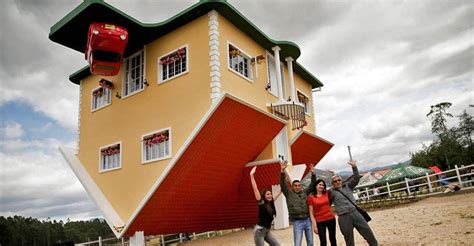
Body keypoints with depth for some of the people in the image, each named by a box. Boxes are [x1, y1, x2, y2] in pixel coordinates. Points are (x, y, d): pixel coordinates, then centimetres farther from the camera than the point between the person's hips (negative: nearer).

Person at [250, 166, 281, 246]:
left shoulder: (271, 203, 6)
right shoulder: (261, 203, -11)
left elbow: (277, 195, 23)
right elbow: (255, 189, -21)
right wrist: (252, 175, -27)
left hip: (267, 231, 8)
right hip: (259, 230, -7)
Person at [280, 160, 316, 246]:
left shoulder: (305, 192, 11)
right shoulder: (289, 193, 1)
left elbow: (312, 185, 12)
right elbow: (283, 184, -11)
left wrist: (313, 173, -2)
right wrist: (282, 171, -25)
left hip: (308, 220, 4)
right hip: (297, 222, -4)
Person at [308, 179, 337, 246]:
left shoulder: (327, 194, 3)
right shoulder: (311, 197, -6)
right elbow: (311, 213, -6)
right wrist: (314, 225, -10)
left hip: (331, 219, 4)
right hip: (320, 222, -3)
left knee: (332, 239, 13)